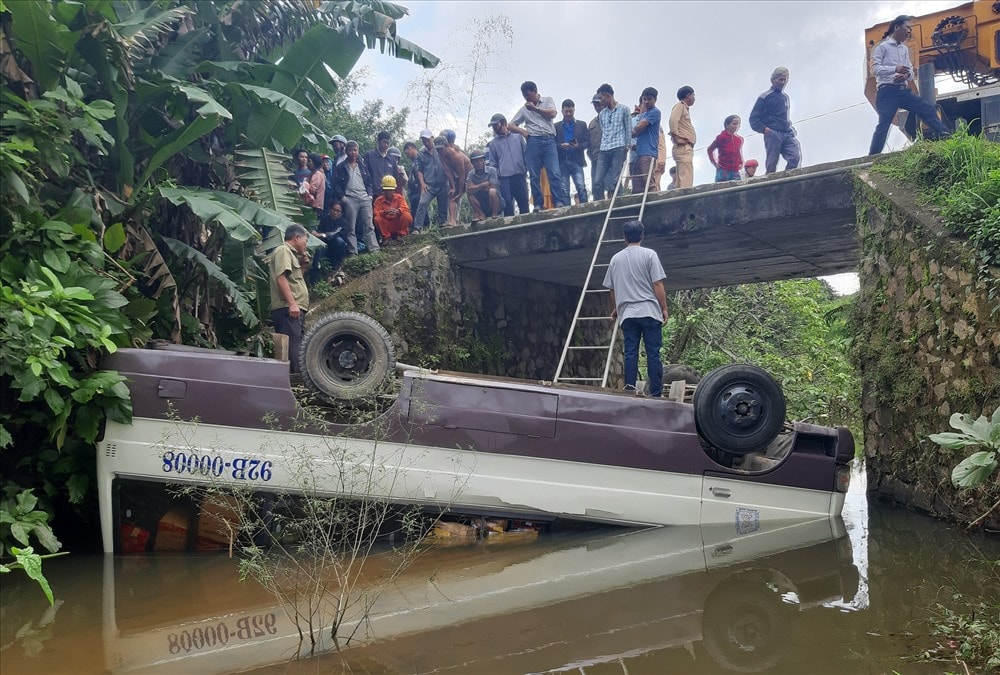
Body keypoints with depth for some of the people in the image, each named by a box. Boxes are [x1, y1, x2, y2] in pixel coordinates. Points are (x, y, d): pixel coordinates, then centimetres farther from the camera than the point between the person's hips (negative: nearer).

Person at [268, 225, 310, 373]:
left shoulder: (291, 253, 26)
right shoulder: (283, 250, -3)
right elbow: (281, 277, -16)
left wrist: (302, 265, 18)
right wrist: (292, 303, -23)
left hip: (295, 310, 10)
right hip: (288, 309, -10)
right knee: (294, 349, -16)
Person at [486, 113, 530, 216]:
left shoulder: (518, 137, 17)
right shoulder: (493, 143, 16)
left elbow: (525, 153, 14)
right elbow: (492, 163, 13)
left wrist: (526, 168, 2)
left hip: (519, 175, 1)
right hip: (504, 178, 0)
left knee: (524, 202, -4)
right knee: (508, 204, -8)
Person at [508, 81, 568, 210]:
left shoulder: (548, 100, 14)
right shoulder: (524, 109, 18)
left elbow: (552, 114, -4)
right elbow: (510, 126, 18)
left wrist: (535, 108, -1)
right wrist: (522, 131, 0)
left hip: (549, 140, -2)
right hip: (533, 141, 2)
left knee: (554, 173, -13)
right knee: (534, 176, -3)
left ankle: (559, 201, -15)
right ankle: (538, 204, -2)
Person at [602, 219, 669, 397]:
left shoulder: (616, 258, 9)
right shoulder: (649, 255, -2)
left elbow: (612, 289, 15)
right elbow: (658, 285, -6)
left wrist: (616, 309, 30)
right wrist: (664, 308, 2)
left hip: (627, 313, 3)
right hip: (649, 311, -3)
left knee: (630, 353, 5)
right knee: (653, 354, 0)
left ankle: (629, 390, 2)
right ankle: (656, 393, 1)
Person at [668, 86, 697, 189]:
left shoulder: (685, 108, 27)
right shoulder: (680, 105, 1)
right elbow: (673, 120, -16)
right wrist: (677, 139, -17)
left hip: (687, 148, 9)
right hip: (683, 148, -9)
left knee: (681, 181, 4)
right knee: (686, 180, -20)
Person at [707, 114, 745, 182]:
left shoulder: (740, 139, 11)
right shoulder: (721, 137, -2)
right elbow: (710, 149, 7)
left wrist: (741, 162, 14)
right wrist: (714, 162, 1)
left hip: (735, 171, 4)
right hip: (723, 171, -4)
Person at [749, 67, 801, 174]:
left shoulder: (786, 97, 22)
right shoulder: (765, 97, 4)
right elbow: (753, 118, 0)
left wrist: (791, 128, 18)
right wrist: (764, 129, -11)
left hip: (787, 134, 5)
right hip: (773, 134, -5)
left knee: (796, 157, -15)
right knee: (771, 164, -8)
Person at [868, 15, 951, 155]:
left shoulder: (905, 49, 22)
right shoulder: (882, 46, 2)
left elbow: (911, 71, 20)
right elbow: (875, 69, -10)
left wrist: (907, 75, -7)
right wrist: (895, 69, -26)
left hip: (903, 91, 7)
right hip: (887, 92, -7)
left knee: (929, 109, -1)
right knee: (883, 124, -17)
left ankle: (946, 137, 3)